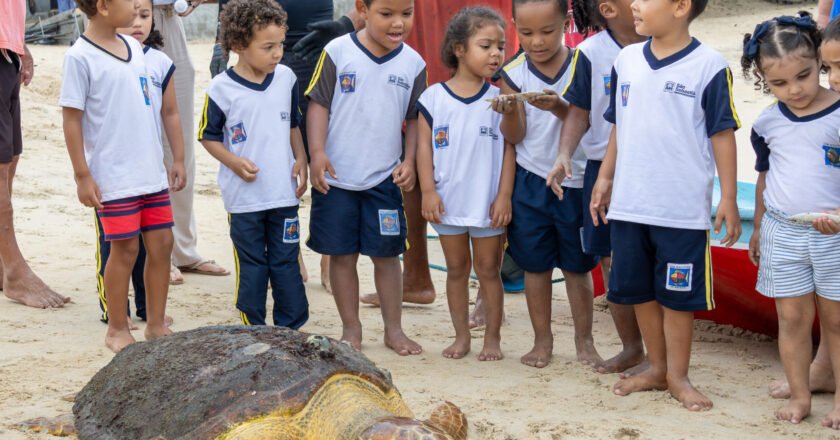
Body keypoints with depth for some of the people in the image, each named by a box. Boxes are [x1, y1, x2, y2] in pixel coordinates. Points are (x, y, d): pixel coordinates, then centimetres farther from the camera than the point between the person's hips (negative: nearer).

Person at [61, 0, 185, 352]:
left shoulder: (134, 49, 9)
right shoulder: (81, 57, -12)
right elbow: (71, 119, -10)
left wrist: (175, 160, 18)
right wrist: (82, 176, -11)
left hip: (152, 171, 7)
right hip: (114, 177, -6)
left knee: (161, 243, 8)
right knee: (125, 249, 1)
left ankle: (156, 324, 21)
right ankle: (117, 329, 18)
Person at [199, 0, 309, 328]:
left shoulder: (286, 79, 1)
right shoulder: (221, 89, -11)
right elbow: (208, 136, -1)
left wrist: (301, 160, 2)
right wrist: (234, 162, -15)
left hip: (285, 191, 3)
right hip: (244, 195, -3)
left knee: (286, 263, 9)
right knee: (251, 265, 8)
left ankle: (291, 328, 18)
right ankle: (253, 329, 18)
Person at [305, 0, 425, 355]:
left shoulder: (413, 63, 1)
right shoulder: (338, 52, -7)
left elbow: (414, 118, 8)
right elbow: (319, 104, -5)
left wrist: (409, 161, -3)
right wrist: (317, 152, -14)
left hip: (384, 179, 2)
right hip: (336, 177, -1)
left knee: (386, 254, 7)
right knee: (341, 255, 6)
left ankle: (394, 329, 18)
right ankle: (351, 329, 18)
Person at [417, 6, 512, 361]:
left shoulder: (499, 99, -4)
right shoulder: (434, 98, -3)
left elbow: (508, 149, -2)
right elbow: (424, 146, -2)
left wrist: (504, 195, -7)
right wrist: (428, 191, -7)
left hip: (488, 203, -1)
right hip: (448, 202, 1)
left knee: (488, 269, 8)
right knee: (456, 269, 12)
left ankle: (493, 338, 16)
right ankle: (462, 336, 22)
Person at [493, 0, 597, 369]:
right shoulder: (514, 74, -4)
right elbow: (514, 136, -5)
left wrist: (558, 107, -26)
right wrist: (509, 111, -25)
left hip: (574, 182, -1)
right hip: (530, 182, 1)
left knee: (577, 266, 9)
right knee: (535, 266, 9)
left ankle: (584, 340, 21)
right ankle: (542, 340, 21)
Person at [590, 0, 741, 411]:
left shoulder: (709, 66, -9)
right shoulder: (626, 60, 5)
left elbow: (722, 134, -6)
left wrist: (728, 199, -7)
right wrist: (605, 179, 12)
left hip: (683, 208, -5)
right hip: (629, 204, 5)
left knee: (678, 295, 5)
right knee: (637, 289, 14)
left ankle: (678, 375, 20)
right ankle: (656, 367, 29)